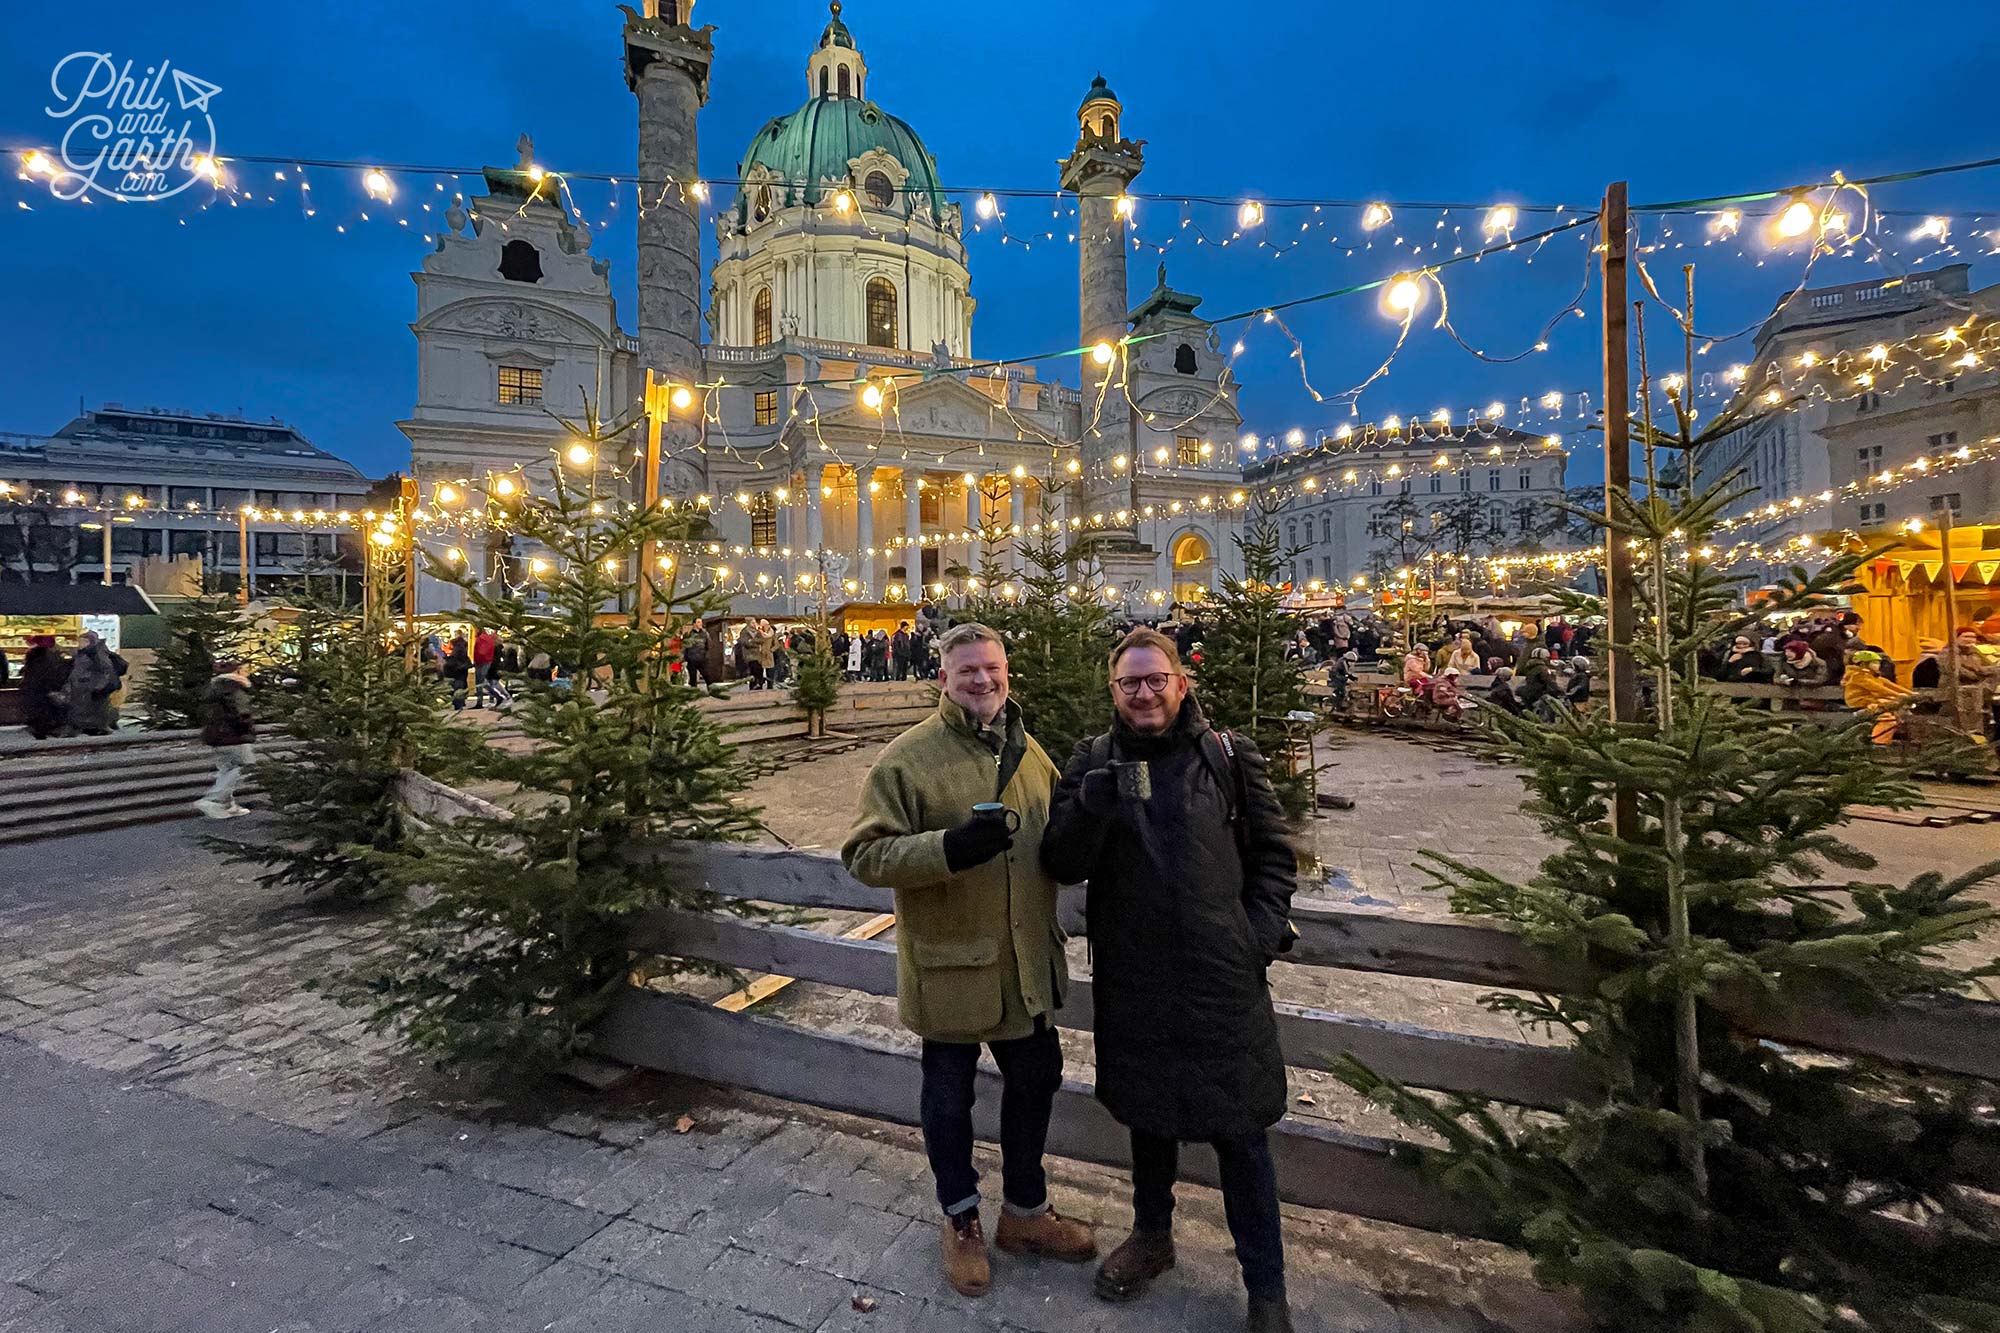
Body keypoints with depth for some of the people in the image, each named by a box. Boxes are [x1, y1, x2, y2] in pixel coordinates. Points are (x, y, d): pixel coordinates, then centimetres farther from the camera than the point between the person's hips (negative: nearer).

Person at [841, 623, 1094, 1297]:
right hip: (949, 961, -5)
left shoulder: (1028, 753, 4)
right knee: (949, 1093, 15)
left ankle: (1026, 1209, 45)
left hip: (1026, 961, 6)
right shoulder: (907, 757, -14)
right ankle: (960, 1216, 42)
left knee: (1036, 1078, 20)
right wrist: (948, 847, -31)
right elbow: (864, 855, -18)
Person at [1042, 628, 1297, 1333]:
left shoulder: (1229, 755, -3)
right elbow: (1061, 865, -8)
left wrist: (1261, 932, -7)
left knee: (1240, 1133, 10)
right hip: (1133, 978, 2)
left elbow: (1275, 853, 5)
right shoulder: (1093, 761, -2)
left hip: (1224, 980, -1)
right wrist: (1092, 804, -25)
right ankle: (1152, 1237, 47)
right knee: (1149, 1114, 22)